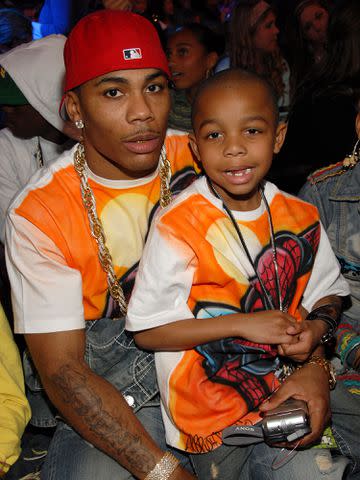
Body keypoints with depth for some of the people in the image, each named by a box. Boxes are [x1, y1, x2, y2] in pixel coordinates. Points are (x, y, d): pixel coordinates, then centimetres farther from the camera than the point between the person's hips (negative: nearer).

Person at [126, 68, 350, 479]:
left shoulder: (300, 218, -3)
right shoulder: (176, 227, -19)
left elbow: (328, 290, 11)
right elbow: (146, 331, -16)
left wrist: (317, 326, -12)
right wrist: (243, 324, -22)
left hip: (285, 392, 4)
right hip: (209, 411, -4)